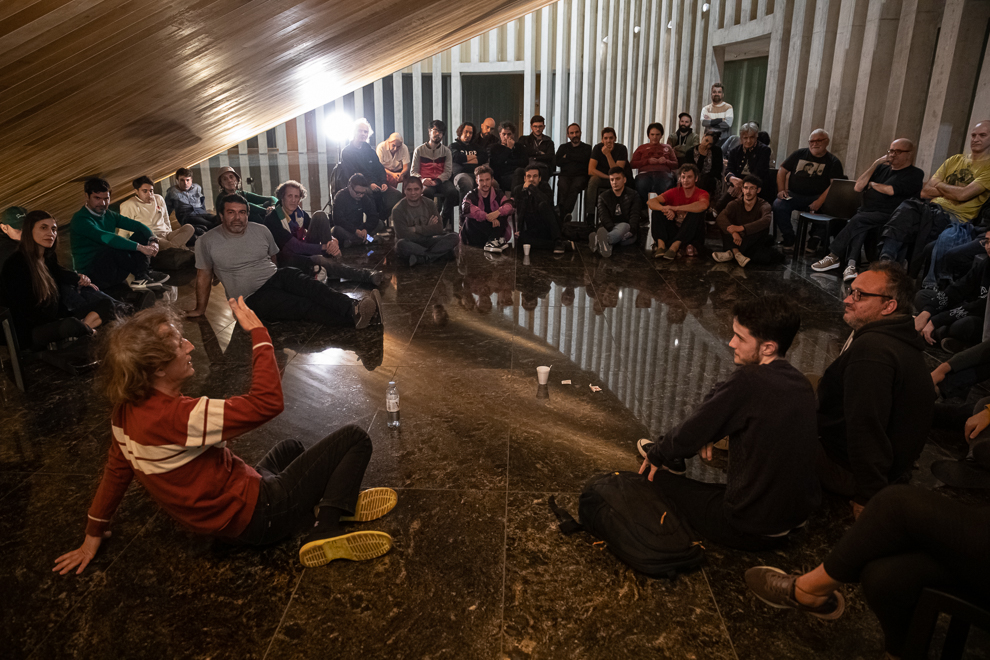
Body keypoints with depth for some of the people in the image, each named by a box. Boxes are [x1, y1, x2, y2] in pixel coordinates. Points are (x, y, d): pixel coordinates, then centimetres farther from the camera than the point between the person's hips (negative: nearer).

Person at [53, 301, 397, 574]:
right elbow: (268, 401, -36)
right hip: (255, 517, -9)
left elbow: (117, 468, 8)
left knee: (291, 448, 34)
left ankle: (334, 497, 9)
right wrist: (258, 332, -28)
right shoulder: (175, 417, -32)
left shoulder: (127, 412, -5)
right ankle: (327, 530, -13)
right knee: (355, 438, -8)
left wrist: (94, 533, 23)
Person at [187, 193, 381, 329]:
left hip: (275, 277, 4)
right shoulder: (207, 242, -1)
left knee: (308, 285, -31)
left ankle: (353, 308, -51)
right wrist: (200, 309, 13)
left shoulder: (261, 230, 9)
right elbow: (204, 276, 7)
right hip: (254, 297, -4)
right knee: (302, 306, -29)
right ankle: (354, 318, -50)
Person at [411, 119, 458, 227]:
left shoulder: (446, 151, 14)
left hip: (441, 181, 2)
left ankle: (443, 220, -17)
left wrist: (436, 181, -15)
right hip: (425, 182, -2)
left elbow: (448, 172, 4)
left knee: (452, 191, -32)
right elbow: (413, 171, 7)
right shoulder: (419, 150, 11)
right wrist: (422, 179, -16)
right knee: (427, 192, -38)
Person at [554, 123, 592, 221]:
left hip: (580, 176, -2)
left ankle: (561, 214, -46)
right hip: (565, 175, 2)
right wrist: (576, 159, 3)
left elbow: (585, 158, -3)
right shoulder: (563, 147, 27)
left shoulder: (587, 147, 20)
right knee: (563, 187, -34)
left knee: (575, 187, -36)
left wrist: (567, 156, 5)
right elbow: (557, 161, 8)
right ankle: (565, 216, -45)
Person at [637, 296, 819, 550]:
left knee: (662, 476, 4)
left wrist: (656, 454, 2)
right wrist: (711, 435, 3)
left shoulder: (748, 381, -26)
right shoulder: (802, 383, -1)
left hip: (752, 531, -8)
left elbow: (689, 435, -16)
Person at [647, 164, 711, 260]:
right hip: (674, 233, 2)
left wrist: (675, 208, -29)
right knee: (658, 209, -12)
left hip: (692, 236, -2)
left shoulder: (702, 194, -3)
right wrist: (665, 209, -31)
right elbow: (651, 202, -9)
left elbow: (703, 205, -30)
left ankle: (674, 246, -35)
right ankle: (661, 245, -30)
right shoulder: (674, 192, 4)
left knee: (697, 211, -27)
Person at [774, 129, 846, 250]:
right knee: (778, 205, -29)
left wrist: (819, 201, -22)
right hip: (793, 195, 2)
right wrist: (781, 190, -2)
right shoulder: (800, 154, 15)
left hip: (817, 198, -1)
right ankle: (788, 239, -11)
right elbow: (782, 171, 16)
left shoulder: (833, 162, 7)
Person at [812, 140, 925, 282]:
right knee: (859, 228, -31)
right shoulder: (882, 168, 24)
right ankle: (851, 264, -44)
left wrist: (872, 184, 7)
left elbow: (891, 190, -12)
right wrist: (875, 164, 8)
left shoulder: (915, 174, 5)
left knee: (858, 220, -33)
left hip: (887, 216, -5)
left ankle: (834, 256, -30)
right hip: (865, 211, 5)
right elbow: (858, 187, 11)